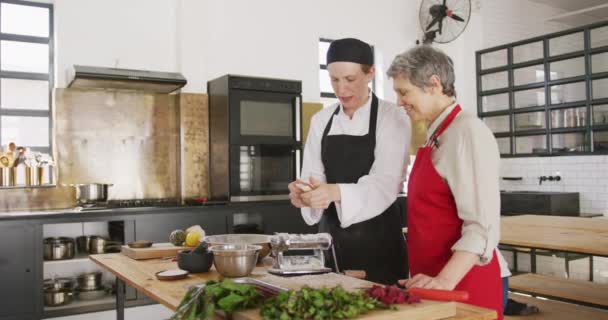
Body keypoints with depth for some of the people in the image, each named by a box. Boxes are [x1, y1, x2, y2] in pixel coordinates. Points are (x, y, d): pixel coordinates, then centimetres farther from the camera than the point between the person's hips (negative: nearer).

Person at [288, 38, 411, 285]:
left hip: (377, 238, -4)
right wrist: (304, 193, -22)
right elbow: (313, 176, 1)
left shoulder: (392, 118, -8)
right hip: (331, 236, 4)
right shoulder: (321, 120, 6)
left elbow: (385, 183, -19)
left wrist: (336, 193, -36)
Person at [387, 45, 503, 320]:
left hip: (462, 283, -8)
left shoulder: (467, 132, -15)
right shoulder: (436, 136, 11)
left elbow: (482, 225, -21)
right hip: (430, 282, 8)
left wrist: (444, 281, -27)